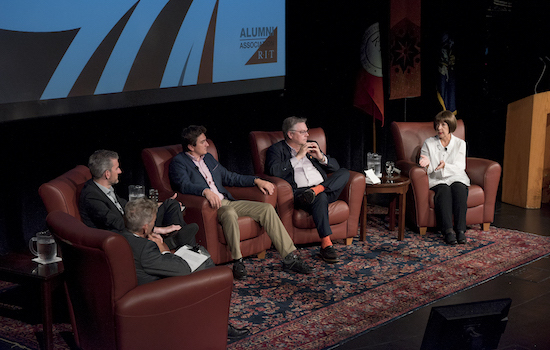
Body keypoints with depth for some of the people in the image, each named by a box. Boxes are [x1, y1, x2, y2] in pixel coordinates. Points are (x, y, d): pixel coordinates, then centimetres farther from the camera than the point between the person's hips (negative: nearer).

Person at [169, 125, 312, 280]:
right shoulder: (179, 162, -1)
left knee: (267, 208, -10)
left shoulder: (208, 158, 22)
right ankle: (237, 261, -26)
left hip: (227, 202, 7)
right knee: (229, 214, -41)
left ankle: (290, 258, -12)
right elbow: (184, 185, -21)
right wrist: (205, 191, -39)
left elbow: (230, 177, 29)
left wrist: (256, 180, 17)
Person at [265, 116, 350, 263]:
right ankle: (326, 245, -38)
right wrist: (298, 157, -8)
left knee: (344, 172, -15)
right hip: (299, 193, -6)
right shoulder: (276, 150, 9)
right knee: (321, 198, -37)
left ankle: (316, 190, -32)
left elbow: (335, 167, 23)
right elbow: (274, 171, -12)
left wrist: (321, 157, 2)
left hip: (326, 189, 6)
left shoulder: (311, 146, 25)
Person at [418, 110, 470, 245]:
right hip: (436, 180, 0)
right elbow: (425, 170, 8)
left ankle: (460, 229, -41)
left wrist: (445, 166, -21)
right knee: (444, 190, -35)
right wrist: (427, 164, -17)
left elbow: (460, 168, -1)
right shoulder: (428, 144, 11)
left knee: (459, 188, -34)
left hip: (456, 178, 1)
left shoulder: (460, 144, 11)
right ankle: (448, 230, -46)